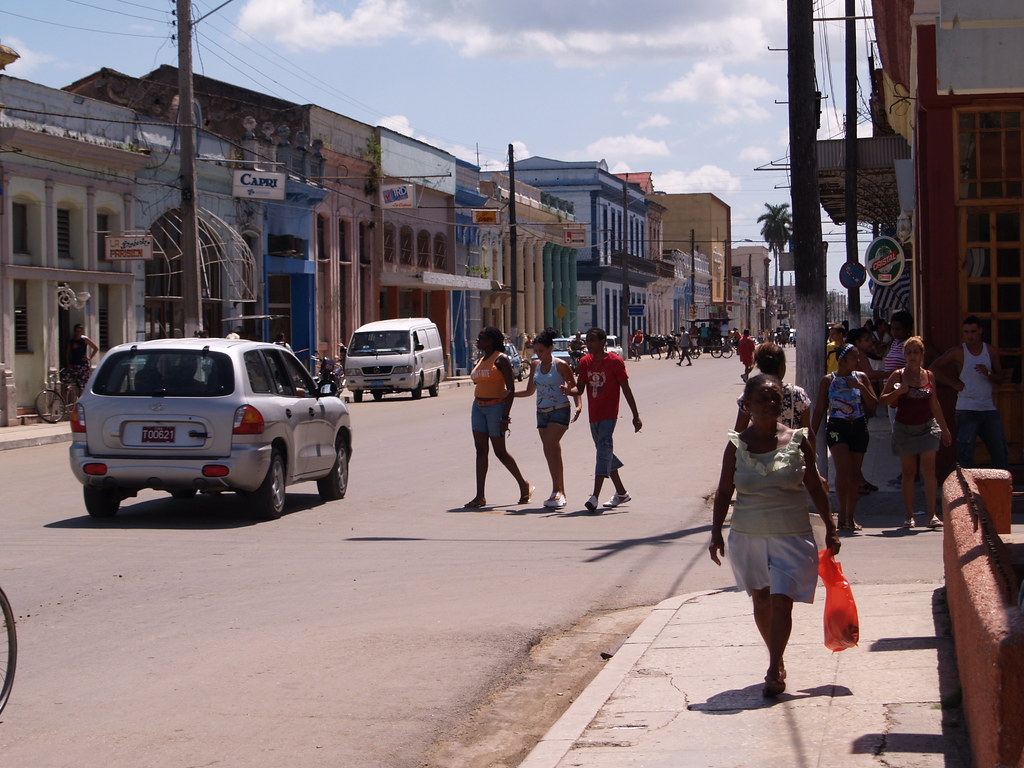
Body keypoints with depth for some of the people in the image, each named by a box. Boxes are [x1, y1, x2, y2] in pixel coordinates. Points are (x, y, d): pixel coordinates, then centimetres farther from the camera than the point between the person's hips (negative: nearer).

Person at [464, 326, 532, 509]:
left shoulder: (501, 359, -10)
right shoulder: (480, 360, 14)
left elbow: (511, 389, -14)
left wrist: (504, 416, -19)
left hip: (496, 406, -8)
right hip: (478, 407, 8)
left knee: (500, 451, -2)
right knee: (480, 450, 2)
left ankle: (524, 486, 17)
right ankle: (480, 496, 1)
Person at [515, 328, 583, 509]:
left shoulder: (560, 365, -6)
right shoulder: (535, 365, 10)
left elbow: (574, 387, -4)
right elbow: (530, 391, 18)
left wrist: (578, 405, -20)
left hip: (560, 410, -6)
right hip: (542, 412, 6)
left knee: (550, 446, -20)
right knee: (552, 452, 5)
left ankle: (556, 491, -21)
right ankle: (560, 493, 10)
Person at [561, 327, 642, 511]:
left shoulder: (614, 361, -8)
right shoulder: (585, 362, 8)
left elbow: (626, 389, -5)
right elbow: (580, 388, 5)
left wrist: (636, 415, -4)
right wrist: (569, 391, -19)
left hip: (609, 415, -7)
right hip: (593, 415, 7)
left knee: (604, 449, -19)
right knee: (604, 452, 15)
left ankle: (595, 496, -28)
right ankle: (621, 492, 29)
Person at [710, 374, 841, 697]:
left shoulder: (797, 441, -2)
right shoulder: (737, 445, -1)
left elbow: (815, 487, 5)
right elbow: (724, 492, 5)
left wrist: (830, 529, 4)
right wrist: (716, 533, -1)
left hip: (791, 535, -2)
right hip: (748, 535, 2)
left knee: (781, 600, -11)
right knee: (761, 599, 12)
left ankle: (775, 670, -6)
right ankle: (776, 661, 29)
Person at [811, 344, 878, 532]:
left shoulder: (860, 377, 8)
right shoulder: (828, 380, 0)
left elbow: (873, 404, 4)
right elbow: (819, 410, 3)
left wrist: (861, 387, -10)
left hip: (859, 427, 3)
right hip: (837, 427, -3)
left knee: (855, 474, 5)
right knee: (843, 470, -19)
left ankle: (850, 517, 14)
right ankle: (842, 515, -11)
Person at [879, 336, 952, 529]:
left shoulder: (929, 376, 6)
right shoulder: (898, 375, -1)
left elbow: (934, 404, 16)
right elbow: (883, 400, -1)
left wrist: (944, 428, 19)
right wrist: (898, 392, -19)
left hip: (927, 427, 1)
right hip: (904, 429, -1)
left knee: (929, 470, -10)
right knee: (908, 473, 4)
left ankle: (932, 515, -13)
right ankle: (909, 516, 10)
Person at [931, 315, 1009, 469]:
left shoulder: (991, 351, 8)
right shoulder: (958, 352, -2)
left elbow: (1000, 379, 9)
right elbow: (935, 368, 0)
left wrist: (988, 374, -13)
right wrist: (955, 384, -4)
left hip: (988, 408, 4)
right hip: (967, 410, -4)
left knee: (1000, 452, 5)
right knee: (965, 454, -7)